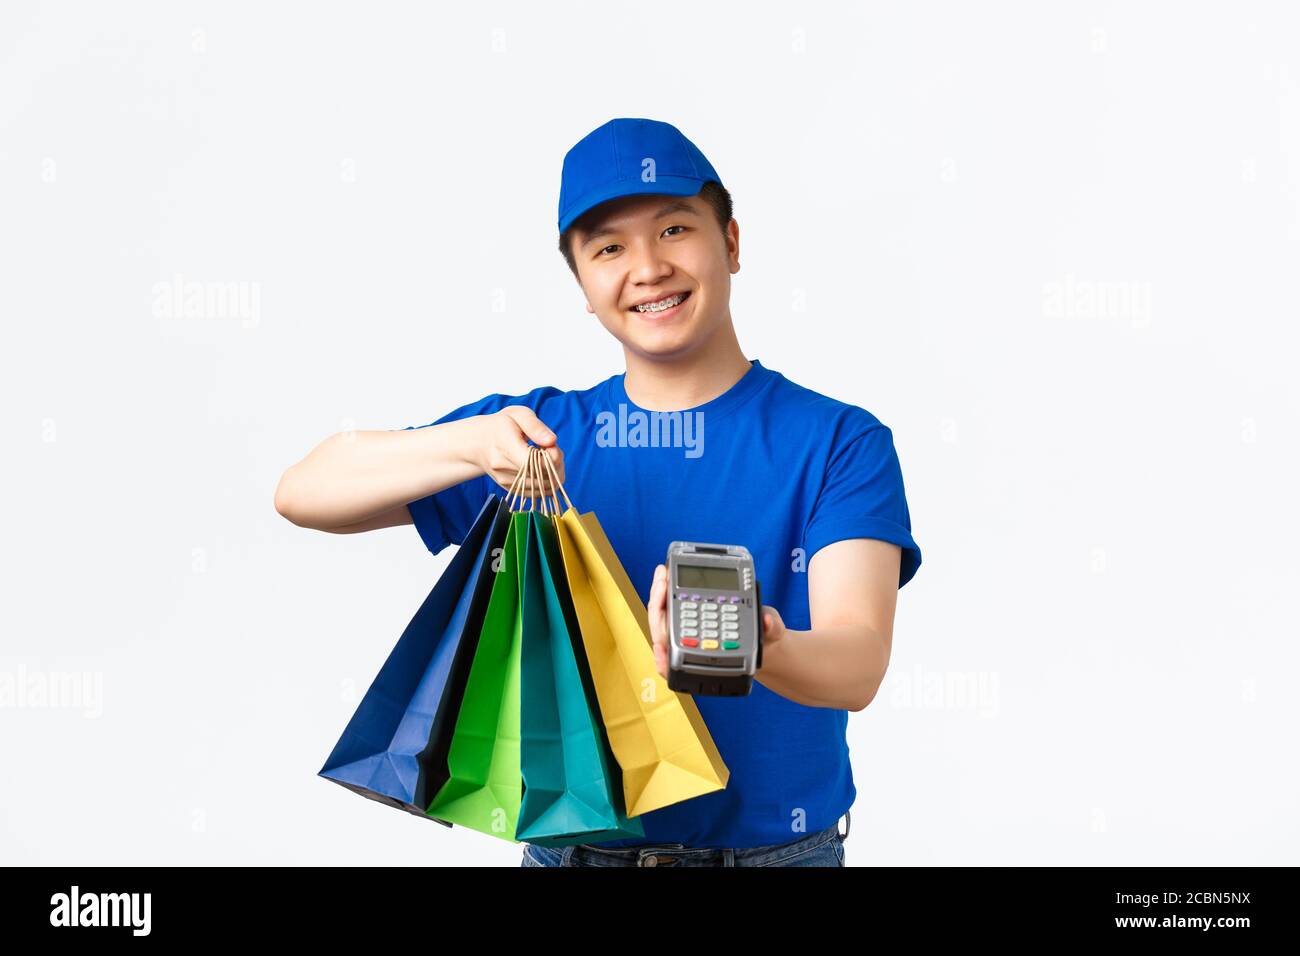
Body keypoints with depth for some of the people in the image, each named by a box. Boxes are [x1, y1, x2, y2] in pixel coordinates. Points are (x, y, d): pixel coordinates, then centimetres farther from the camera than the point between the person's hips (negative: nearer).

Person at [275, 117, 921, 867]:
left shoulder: (840, 442, -9)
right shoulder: (540, 434, -1)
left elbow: (859, 664, -21)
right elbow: (303, 494, -8)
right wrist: (474, 443, -26)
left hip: (774, 844, -1)